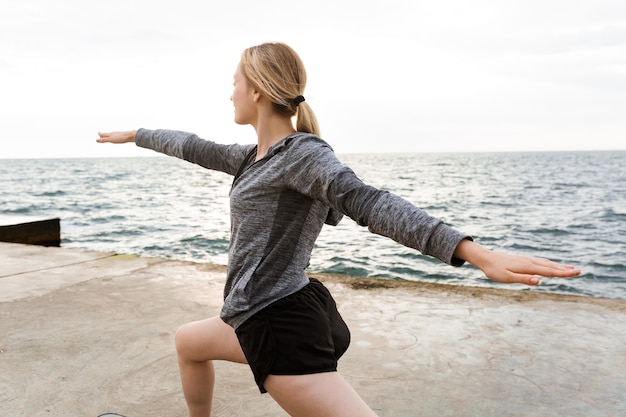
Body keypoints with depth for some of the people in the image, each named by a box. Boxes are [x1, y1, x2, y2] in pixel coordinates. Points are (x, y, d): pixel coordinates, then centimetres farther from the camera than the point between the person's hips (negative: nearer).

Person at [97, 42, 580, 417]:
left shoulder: (303, 153, -14)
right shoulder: (254, 157, 12)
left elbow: (368, 202, -29)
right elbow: (194, 147, 25)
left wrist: (479, 254, -40)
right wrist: (133, 135, 40)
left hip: (281, 325, -9)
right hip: (266, 318, 9)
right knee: (188, 342, 30)